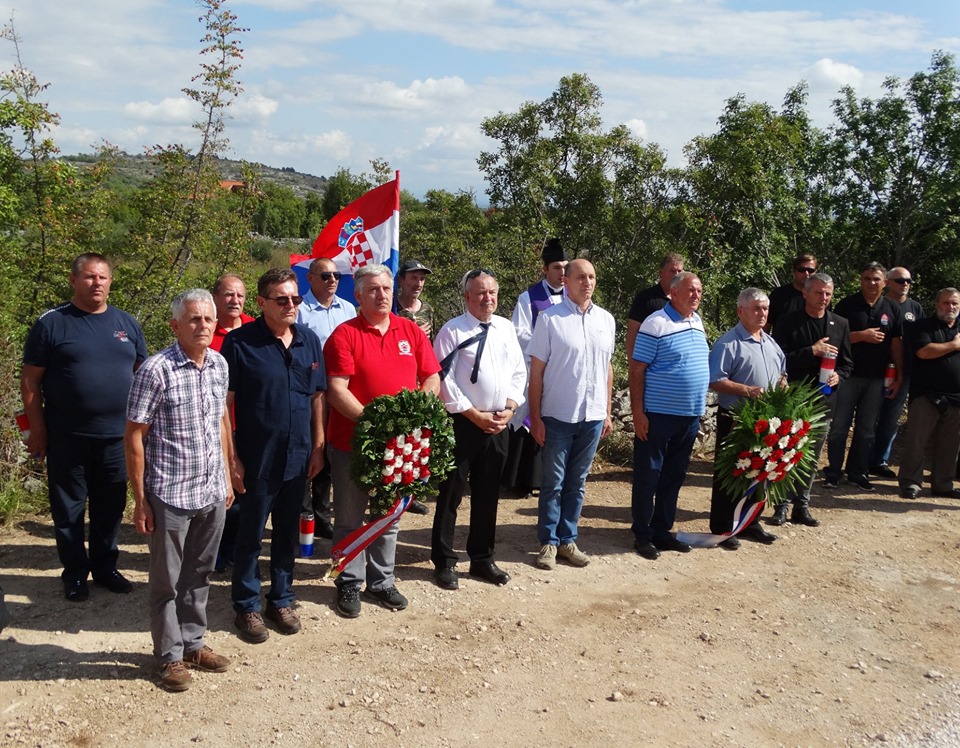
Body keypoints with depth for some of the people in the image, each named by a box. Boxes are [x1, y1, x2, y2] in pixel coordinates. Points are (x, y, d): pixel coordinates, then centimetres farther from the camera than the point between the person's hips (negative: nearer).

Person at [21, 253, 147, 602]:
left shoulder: (126, 323, 7)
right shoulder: (52, 322, -3)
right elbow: (30, 380, -2)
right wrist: (37, 428, -6)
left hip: (117, 434, 3)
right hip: (67, 437, -3)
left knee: (110, 506, 12)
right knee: (68, 507, 8)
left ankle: (105, 566, 28)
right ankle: (75, 572, 22)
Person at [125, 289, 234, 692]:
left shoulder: (219, 365, 4)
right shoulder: (156, 370, -15)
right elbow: (134, 436, -11)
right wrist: (140, 500, -11)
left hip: (212, 492, 6)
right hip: (170, 494, -5)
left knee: (199, 573, 19)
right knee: (166, 581, 10)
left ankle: (193, 643, 35)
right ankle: (170, 655, 25)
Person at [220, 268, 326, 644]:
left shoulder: (309, 340, 3)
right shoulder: (240, 342, -11)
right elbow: (225, 402, -10)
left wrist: (318, 447, 6)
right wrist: (232, 457, -11)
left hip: (298, 457, 4)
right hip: (257, 458, -4)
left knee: (288, 532, 16)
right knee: (250, 534, 9)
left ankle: (281, 599, 32)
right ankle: (247, 606, 25)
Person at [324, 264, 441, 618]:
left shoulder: (411, 331, 5)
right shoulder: (344, 335, -7)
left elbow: (432, 378, 7)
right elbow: (337, 390, -15)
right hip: (352, 441, -4)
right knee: (350, 518, 8)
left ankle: (382, 581, 30)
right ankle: (350, 583, 23)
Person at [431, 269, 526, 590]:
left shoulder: (506, 328, 8)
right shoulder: (452, 331, -8)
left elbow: (519, 373, 12)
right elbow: (443, 379, -13)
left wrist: (509, 409, -2)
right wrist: (476, 415, -13)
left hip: (498, 424, 5)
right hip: (462, 422, -5)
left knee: (487, 494, 15)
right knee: (451, 494, 3)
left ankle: (482, 559, 28)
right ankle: (444, 562, 16)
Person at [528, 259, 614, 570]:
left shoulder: (606, 319, 7)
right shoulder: (550, 318, -6)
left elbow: (608, 367, 14)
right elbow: (537, 370, -6)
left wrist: (607, 412, 12)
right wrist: (535, 417, -9)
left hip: (593, 416, 4)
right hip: (558, 416, -4)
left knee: (576, 483, 13)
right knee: (553, 483, 6)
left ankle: (568, 540, 23)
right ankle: (548, 542, 17)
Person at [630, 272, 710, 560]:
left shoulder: (697, 322, 11)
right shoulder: (656, 324, -12)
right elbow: (637, 370, -13)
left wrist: (700, 410, 17)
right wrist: (638, 412, -17)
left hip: (690, 416, 7)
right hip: (658, 415, -7)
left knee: (674, 476, 14)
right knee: (648, 476, 3)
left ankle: (663, 530, 26)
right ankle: (642, 535, 13)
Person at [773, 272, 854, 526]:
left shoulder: (840, 324, 7)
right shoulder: (789, 322, -5)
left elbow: (847, 363, 12)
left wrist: (839, 377, -9)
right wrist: (812, 351, -20)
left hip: (824, 400, 4)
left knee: (811, 458, 10)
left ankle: (801, 507, 19)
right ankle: (782, 506, 10)